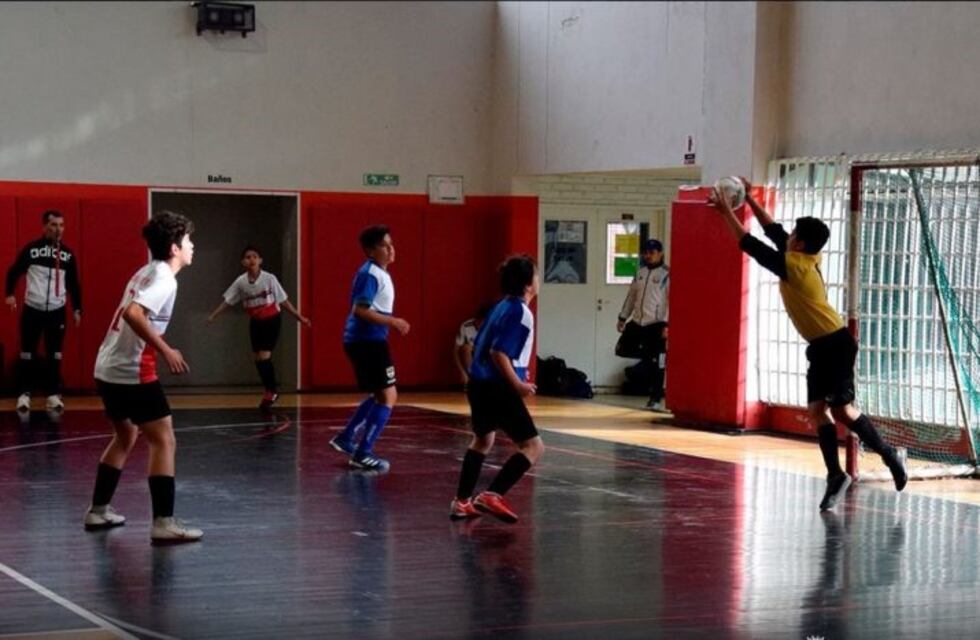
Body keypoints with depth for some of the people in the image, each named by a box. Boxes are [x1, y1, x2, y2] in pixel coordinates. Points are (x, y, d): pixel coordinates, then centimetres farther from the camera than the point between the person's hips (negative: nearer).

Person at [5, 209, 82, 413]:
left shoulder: (68, 254, 5)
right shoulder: (31, 249, -3)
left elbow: (73, 284, 12)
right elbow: (14, 272, 3)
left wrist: (77, 309, 9)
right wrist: (10, 293, -9)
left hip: (57, 311, 2)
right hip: (32, 309, -2)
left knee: (54, 355, 6)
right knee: (28, 353, 3)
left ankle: (53, 395, 13)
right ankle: (24, 394, 10)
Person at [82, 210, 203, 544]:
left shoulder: (148, 272, 15)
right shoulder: (164, 279, -14)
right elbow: (133, 313, -29)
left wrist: (157, 347, 28)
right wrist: (166, 350, -27)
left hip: (109, 368, 10)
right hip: (132, 372, -10)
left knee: (126, 436, 24)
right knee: (164, 441, -7)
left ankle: (98, 511, 30)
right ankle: (164, 523, -13)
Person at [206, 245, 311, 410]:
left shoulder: (269, 279, -17)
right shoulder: (240, 282, -9)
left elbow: (283, 300, -11)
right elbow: (227, 301, -2)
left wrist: (299, 317, -11)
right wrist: (212, 316, -9)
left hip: (272, 320, -4)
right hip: (255, 322, 4)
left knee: (264, 356, -12)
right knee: (259, 358, 6)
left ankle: (271, 391, 6)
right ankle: (271, 391, 22)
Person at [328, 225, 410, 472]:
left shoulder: (380, 273, 15)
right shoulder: (370, 274, -16)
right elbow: (360, 310, -25)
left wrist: (393, 323, 15)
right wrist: (393, 322, -21)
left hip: (368, 340, 10)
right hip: (367, 340, -10)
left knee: (381, 395, 21)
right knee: (388, 396, -9)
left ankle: (346, 438, 27)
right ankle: (363, 454, -8)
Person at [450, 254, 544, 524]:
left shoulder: (501, 307, 12)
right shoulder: (520, 313, -14)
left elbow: (480, 346, 20)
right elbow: (498, 352, -24)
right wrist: (518, 384, -20)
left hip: (478, 383, 10)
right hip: (498, 388, -10)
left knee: (482, 440, 29)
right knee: (533, 446, -7)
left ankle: (462, 502, 31)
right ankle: (492, 496, -18)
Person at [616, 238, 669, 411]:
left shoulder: (667, 274, -6)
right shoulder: (640, 272, 14)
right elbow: (631, 295, 19)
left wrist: (666, 324, -19)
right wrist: (623, 318, 16)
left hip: (656, 324, -7)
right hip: (638, 322, 7)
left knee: (656, 363, -5)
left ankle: (656, 398, 0)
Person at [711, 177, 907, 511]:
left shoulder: (794, 265, -18)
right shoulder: (805, 258, 6)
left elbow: (751, 244, -16)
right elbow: (774, 232, 19)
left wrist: (726, 210, -9)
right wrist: (749, 200, 18)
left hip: (836, 344, -9)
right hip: (821, 346, 9)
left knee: (841, 409, -8)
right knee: (817, 410, 2)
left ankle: (888, 454, 8)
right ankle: (835, 476, 3)